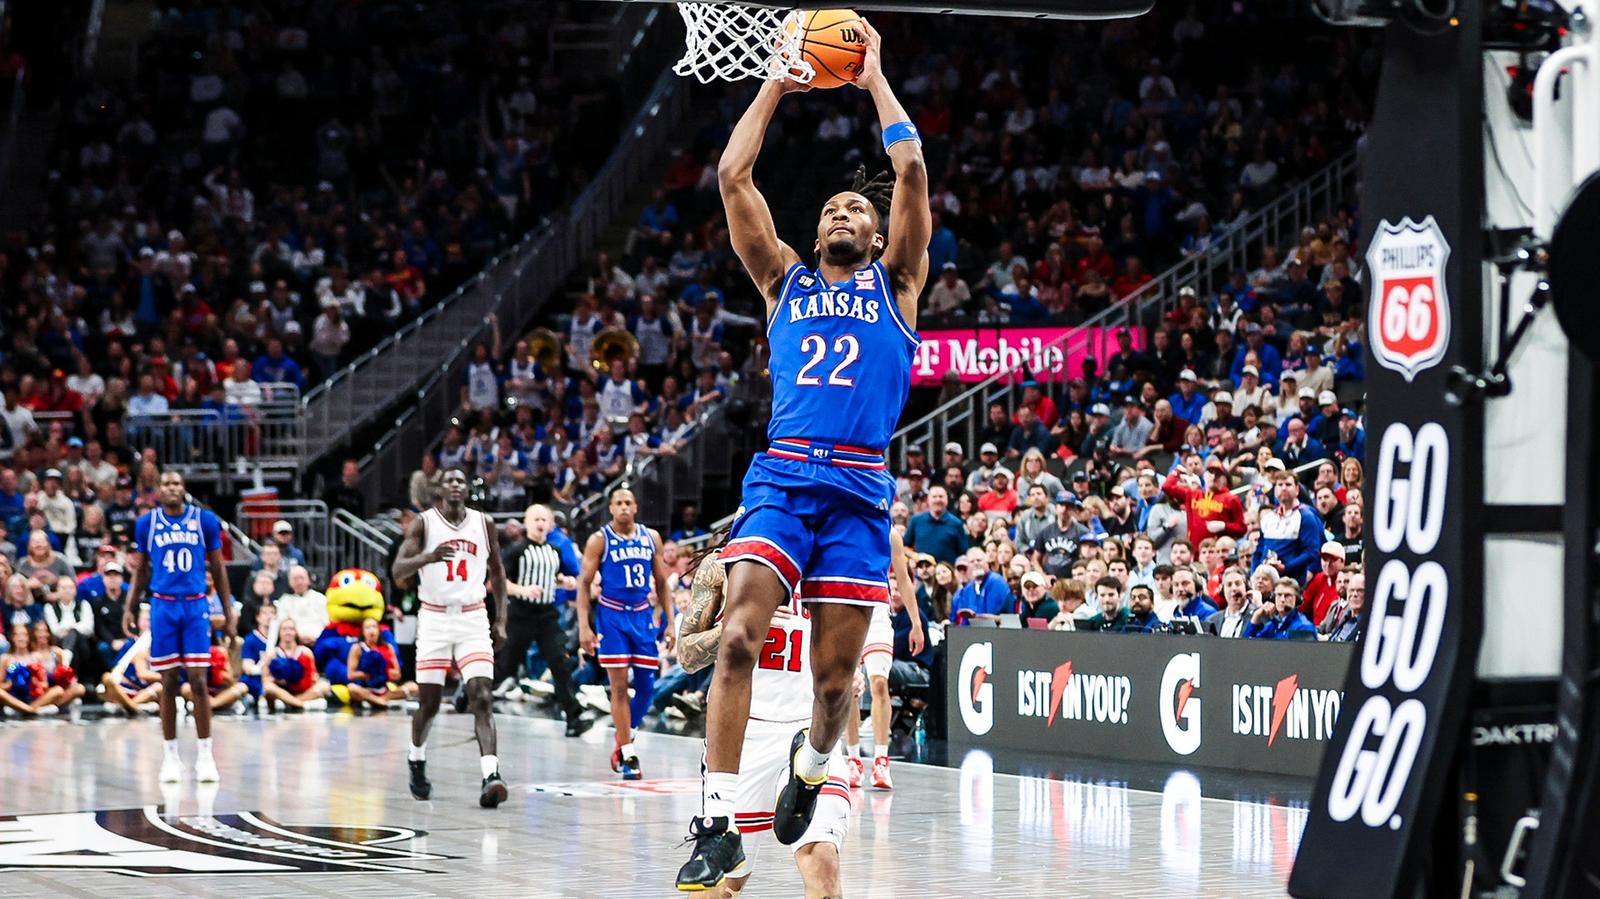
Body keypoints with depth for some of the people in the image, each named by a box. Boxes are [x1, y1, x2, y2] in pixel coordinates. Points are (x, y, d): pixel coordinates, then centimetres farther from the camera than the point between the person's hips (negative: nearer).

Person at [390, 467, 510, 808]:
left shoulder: (484, 524, 5)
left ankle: (490, 776, -26)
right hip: (435, 618, -1)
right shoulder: (423, 523, -3)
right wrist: (428, 557, -34)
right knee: (429, 702, 6)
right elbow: (398, 570, -14)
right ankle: (417, 763, 34)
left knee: (482, 698, -14)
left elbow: (497, 572, 16)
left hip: (473, 618, 1)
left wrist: (501, 620, 8)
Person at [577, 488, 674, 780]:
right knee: (619, 686, -6)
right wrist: (584, 626, -12)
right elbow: (584, 583, -3)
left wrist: (670, 622, 6)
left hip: (643, 615, 4)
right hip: (612, 616, -4)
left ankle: (623, 738, 24)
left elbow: (661, 582, 13)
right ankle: (628, 755, -2)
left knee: (646, 686, 2)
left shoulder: (651, 537, 7)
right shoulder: (599, 540, -3)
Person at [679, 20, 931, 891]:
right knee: (737, 637, -19)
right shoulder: (785, 280, 19)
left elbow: (912, 173, 4)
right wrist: (777, 83, 16)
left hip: (858, 490, 0)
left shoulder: (894, 283, 16)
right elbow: (734, 176, 12)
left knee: (836, 671, 1)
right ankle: (719, 823, -20)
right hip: (781, 478, 1)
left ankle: (812, 760, 35)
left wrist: (875, 79, 12)